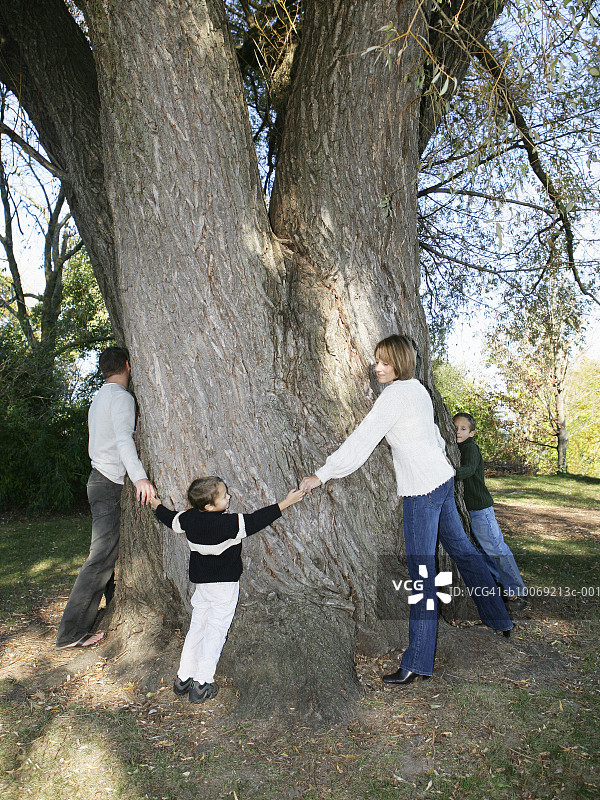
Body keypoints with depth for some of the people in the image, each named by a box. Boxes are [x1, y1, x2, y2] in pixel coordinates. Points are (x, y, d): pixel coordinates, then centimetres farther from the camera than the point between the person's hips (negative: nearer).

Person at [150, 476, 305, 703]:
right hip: (225, 585, -6)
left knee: (196, 628, 17)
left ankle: (183, 678, 25)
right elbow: (255, 521, -21)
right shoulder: (228, 524, -25)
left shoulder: (189, 518, -6)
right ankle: (201, 685, 9)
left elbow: (170, 519, 12)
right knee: (215, 632, 4)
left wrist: (157, 506, 33)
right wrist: (285, 503, -15)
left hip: (200, 582, 6)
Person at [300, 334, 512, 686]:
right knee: (461, 547, 22)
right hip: (442, 478, 10)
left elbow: (361, 441, -19)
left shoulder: (395, 394, -16)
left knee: (422, 569, -6)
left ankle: (418, 663, 2)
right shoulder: (418, 388, 11)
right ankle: (500, 619, 38)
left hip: (422, 488, -10)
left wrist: (321, 475, -16)